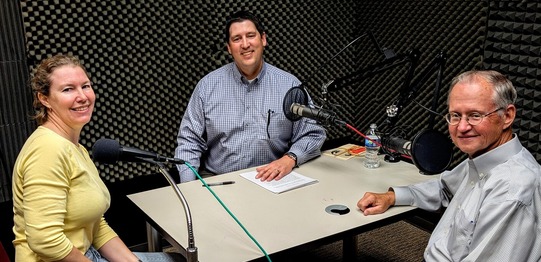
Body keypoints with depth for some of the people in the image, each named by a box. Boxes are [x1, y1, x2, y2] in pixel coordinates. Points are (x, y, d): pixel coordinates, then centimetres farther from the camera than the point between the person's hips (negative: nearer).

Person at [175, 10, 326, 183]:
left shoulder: (290, 84, 1)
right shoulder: (208, 85, 4)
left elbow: (313, 134, 3)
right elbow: (190, 140, 4)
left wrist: (290, 159, -17)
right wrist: (189, 186, -11)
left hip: (270, 181, 1)